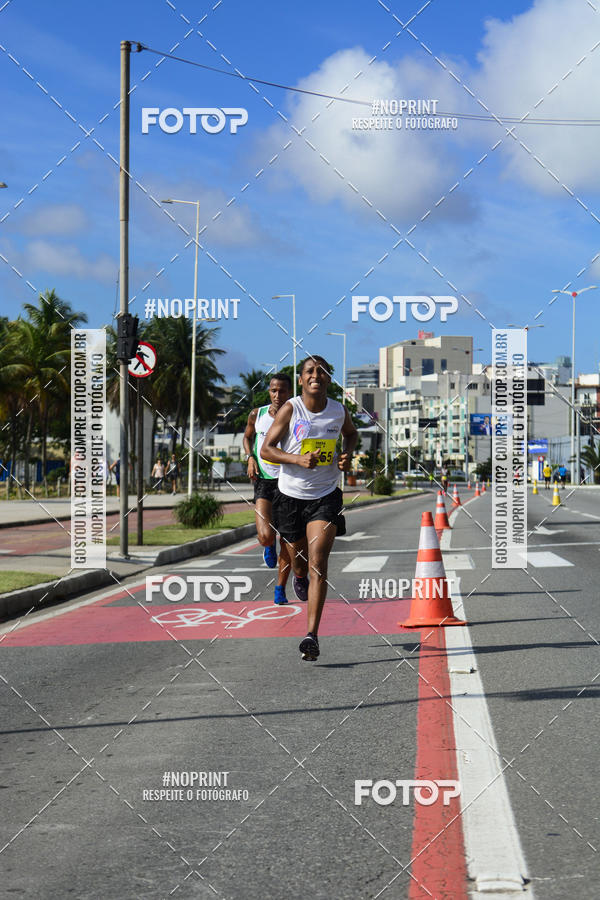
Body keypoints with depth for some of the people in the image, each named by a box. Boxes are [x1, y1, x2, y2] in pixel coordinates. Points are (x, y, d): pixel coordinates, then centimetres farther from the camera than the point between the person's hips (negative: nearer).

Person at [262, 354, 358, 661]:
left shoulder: (339, 411, -1)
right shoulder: (290, 410, -10)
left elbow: (351, 433, 22)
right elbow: (266, 449, -9)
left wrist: (347, 455, 1)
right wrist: (298, 459, -25)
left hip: (326, 496, 0)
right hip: (291, 495, 0)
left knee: (318, 562, -14)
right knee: (300, 563, 15)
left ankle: (312, 636, -18)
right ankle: (299, 577, 56)